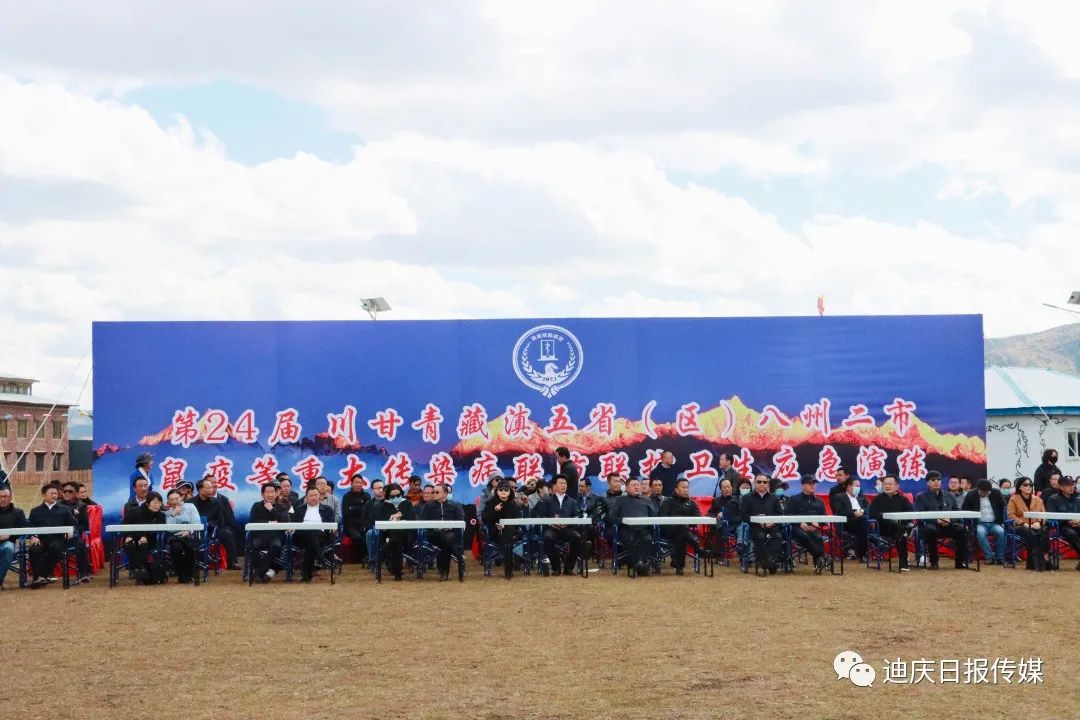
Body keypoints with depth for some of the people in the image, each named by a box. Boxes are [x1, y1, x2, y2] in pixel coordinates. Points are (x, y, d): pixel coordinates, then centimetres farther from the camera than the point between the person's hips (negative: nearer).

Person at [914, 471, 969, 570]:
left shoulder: (950, 497, 21)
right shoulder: (921, 497, 11)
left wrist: (950, 520, -12)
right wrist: (936, 520, -17)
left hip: (948, 525, 3)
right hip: (931, 525, -3)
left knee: (962, 529, -28)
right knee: (930, 530, -38)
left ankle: (960, 561, -19)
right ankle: (933, 562, -25)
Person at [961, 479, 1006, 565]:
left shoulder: (996, 493, 5)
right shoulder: (971, 495, 0)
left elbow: (1003, 507, 14)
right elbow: (964, 510, 2)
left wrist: (1002, 522, 7)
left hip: (994, 523, 2)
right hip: (980, 523, -2)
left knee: (1001, 532, -30)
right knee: (980, 532, -35)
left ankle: (999, 558, -21)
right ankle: (989, 557, -31)